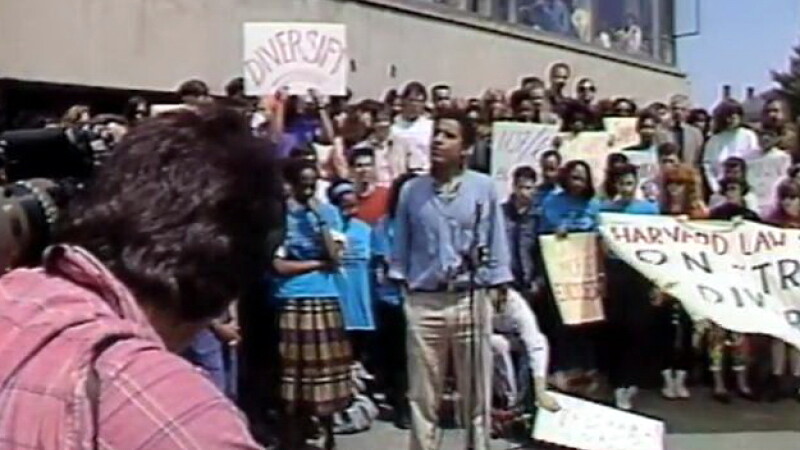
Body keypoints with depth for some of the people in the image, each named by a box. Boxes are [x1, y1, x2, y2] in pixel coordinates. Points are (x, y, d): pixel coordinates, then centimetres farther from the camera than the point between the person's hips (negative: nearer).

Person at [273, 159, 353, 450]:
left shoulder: (329, 213, 8)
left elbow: (336, 259, -1)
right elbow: (279, 265, -7)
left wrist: (321, 221, -8)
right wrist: (317, 264, -4)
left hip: (326, 300, 3)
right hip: (292, 302, -3)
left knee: (327, 371, 9)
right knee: (294, 374, 1)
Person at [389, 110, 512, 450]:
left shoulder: (484, 187, -1)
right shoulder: (412, 190, 4)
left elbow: (496, 243, 2)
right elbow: (401, 246, 8)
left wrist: (497, 292, -1)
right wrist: (401, 285, 3)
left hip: (471, 300, -1)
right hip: (423, 302, 1)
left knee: (475, 393, 9)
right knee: (422, 394, 9)